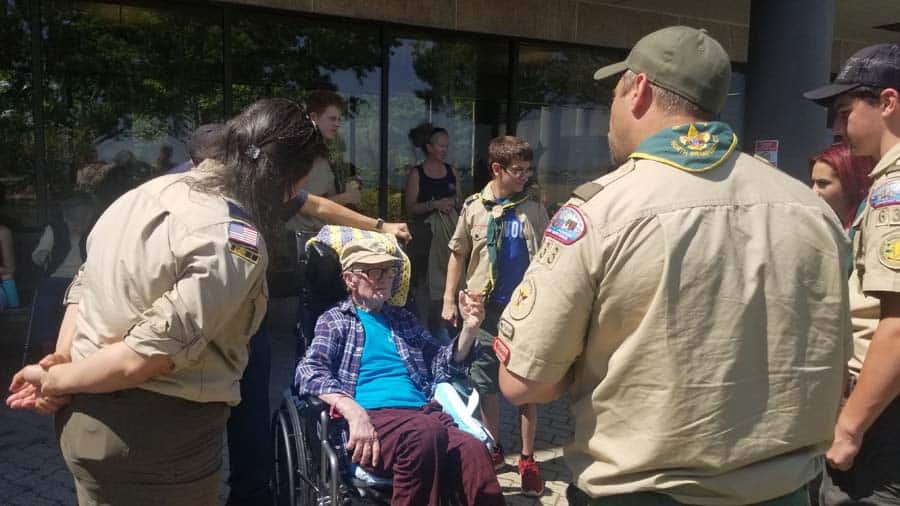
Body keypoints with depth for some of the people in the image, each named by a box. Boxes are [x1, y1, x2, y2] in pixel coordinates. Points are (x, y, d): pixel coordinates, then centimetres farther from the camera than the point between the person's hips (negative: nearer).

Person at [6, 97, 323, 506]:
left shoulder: (160, 187, 3)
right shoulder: (237, 243, -23)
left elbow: (86, 282, 5)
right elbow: (144, 356, -24)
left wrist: (60, 361, 2)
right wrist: (56, 379, -10)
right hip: (157, 437, -8)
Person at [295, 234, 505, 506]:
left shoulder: (402, 318, 27)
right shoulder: (335, 319, 13)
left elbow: (441, 365, 23)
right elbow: (309, 371, -4)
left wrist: (469, 328, 4)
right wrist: (354, 412, -21)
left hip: (422, 412, 4)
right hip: (372, 417, -3)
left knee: (473, 452, -31)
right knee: (426, 433, -38)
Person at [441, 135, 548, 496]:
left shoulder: (534, 209, 2)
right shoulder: (474, 207, 0)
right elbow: (458, 255, 6)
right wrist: (449, 300, 2)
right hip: (485, 308, 0)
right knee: (486, 384, 10)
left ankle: (527, 459, 18)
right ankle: (493, 450, 29)